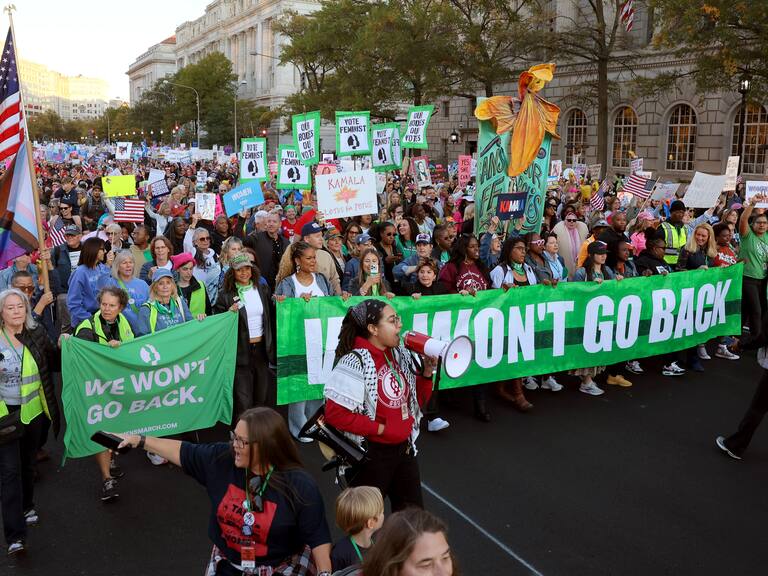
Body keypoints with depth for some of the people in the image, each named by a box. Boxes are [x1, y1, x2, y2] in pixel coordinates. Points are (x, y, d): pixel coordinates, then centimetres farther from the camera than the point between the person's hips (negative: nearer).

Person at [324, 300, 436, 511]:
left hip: (403, 448, 7)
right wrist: (380, 428, -19)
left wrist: (427, 372, -5)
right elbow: (334, 413, -25)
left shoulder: (401, 354, 3)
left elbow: (417, 400, 13)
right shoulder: (355, 363, -21)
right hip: (370, 455, -7)